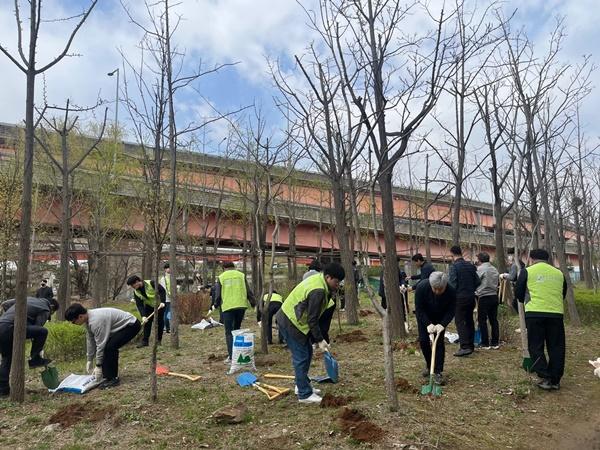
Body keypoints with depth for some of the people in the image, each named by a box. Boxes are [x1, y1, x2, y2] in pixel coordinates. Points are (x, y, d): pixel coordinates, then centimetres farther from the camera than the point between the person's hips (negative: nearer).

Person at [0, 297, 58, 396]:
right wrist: (40, 351, 7)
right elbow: (37, 328, -1)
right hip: (10, 328, -9)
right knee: (43, 332, -8)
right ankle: (35, 359, 3)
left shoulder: (29, 298, 26)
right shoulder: (45, 310, 5)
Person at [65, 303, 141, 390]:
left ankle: (112, 379, -9)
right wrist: (89, 360, 16)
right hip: (122, 325, 10)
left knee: (109, 347, -21)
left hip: (131, 325, -10)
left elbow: (100, 345, -23)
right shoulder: (88, 319, 1)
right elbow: (90, 340, 11)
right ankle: (108, 376, 16)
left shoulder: (96, 321, -29)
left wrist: (98, 366, -13)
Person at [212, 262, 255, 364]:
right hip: (241, 306, 2)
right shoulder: (241, 275, 10)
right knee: (237, 329, 17)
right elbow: (249, 292, 6)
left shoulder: (221, 277, 7)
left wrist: (215, 305, 23)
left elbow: (218, 294, 7)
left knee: (229, 332, 2)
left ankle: (231, 356, -4)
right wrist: (253, 304, 14)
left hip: (227, 307, -2)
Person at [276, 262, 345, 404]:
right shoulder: (318, 291, -28)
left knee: (307, 353, 17)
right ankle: (305, 395, 7)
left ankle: (302, 386, 30)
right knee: (301, 358, -3)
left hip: (295, 320, 10)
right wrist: (319, 340, -14)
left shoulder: (319, 279, 4)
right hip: (291, 323, -10)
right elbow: (312, 320, -23)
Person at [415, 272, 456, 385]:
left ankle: (438, 372, 0)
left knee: (439, 342, -7)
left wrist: (442, 324, -30)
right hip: (424, 317, 0)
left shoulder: (451, 291, -29)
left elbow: (451, 311, -17)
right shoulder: (421, 287, -33)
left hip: (440, 318, 0)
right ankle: (429, 364, 22)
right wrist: (428, 324, -31)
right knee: (423, 341, -2)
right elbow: (419, 309, -24)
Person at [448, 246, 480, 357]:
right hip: (471, 297, 7)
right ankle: (471, 345, 23)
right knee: (469, 321, 15)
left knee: (460, 322, -5)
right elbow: (477, 282, 9)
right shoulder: (470, 266, 7)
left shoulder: (454, 266, -13)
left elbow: (452, 284, -17)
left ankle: (465, 347, -12)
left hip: (460, 298, -7)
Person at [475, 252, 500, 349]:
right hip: (494, 296, 7)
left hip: (484, 297, -7)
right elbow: (497, 282, 15)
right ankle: (495, 342, 15)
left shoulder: (480, 269, -10)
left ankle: (485, 343, 2)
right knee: (494, 320, 11)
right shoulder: (494, 269, 10)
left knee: (482, 320, 1)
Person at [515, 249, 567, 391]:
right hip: (556, 313, 3)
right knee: (556, 347, 11)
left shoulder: (527, 271, 3)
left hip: (535, 313, -3)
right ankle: (555, 380, 14)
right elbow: (563, 294, 23)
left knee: (536, 347, 6)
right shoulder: (559, 273, 13)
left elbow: (518, 293, 7)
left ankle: (545, 378, -1)